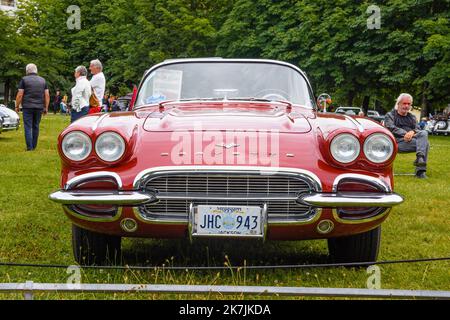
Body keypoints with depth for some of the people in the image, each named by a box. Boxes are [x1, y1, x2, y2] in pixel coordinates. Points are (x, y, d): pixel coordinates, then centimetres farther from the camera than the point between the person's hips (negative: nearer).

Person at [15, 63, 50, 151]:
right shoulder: (43, 80, 8)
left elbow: (20, 94, -6)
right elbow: (47, 95, 5)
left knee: (28, 127, -2)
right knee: (36, 126, 12)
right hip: (39, 107, 4)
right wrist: (46, 108, 10)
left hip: (27, 107, -3)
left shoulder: (24, 79, -3)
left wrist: (17, 106, 3)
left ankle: (29, 147, -7)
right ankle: (34, 146, 16)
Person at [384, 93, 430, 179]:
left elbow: (418, 129, 16)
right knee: (425, 143, -28)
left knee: (424, 133, -31)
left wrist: (412, 132, -11)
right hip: (398, 141, -5)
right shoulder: (390, 115, 16)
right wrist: (404, 134, -19)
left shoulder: (412, 117, 31)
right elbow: (390, 128, -4)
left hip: (412, 139, 5)